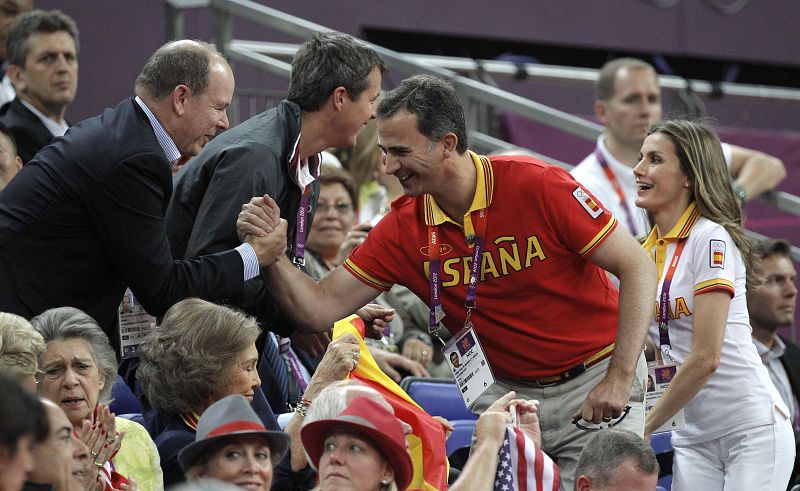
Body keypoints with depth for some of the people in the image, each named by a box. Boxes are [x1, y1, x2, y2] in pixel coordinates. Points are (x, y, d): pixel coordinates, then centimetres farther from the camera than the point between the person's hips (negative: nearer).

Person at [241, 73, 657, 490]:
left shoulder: (537, 185, -18)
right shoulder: (403, 229, -6)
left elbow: (637, 267, -14)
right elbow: (321, 309, -6)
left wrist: (620, 378, -20)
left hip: (594, 382, -3)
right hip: (507, 390, 4)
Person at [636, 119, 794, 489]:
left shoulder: (711, 240, -12)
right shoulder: (648, 250, 10)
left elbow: (705, 358, -17)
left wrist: (647, 425, -9)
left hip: (754, 430, -6)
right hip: (696, 438, 6)